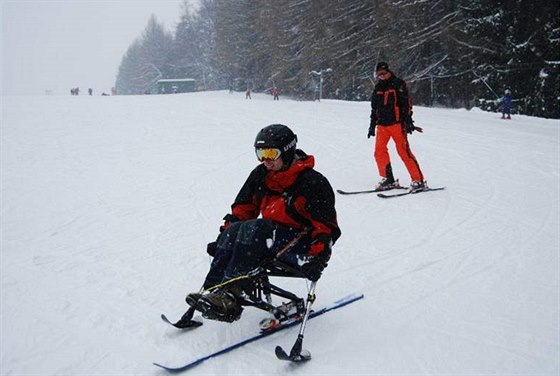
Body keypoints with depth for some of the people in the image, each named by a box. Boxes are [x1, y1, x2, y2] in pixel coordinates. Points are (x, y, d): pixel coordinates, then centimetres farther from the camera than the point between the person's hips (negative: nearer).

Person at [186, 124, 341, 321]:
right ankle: (211, 290, -36)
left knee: (253, 228, -32)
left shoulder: (313, 183, -9)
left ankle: (229, 294, -44)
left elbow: (327, 227, -8)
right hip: (268, 236, 6)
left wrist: (318, 258, -24)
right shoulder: (260, 175, 10)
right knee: (234, 230, -24)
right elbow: (242, 209, 17)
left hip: (299, 245, -6)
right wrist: (223, 240, 5)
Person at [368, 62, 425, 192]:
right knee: (379, 152, -2)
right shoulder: (378, 88, 17)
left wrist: (408, 121, -13)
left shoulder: (398, 84, -1)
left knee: (404, 152, -10)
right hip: (382, 125, 6)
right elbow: (374, 109, 22)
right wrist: (372, 125, 19)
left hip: (396, 124, -6)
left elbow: (406, 104, -6)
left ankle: (418, 180, -7)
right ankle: (388, 179, 9)